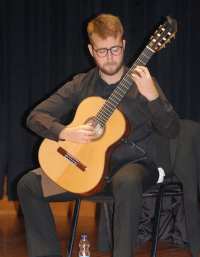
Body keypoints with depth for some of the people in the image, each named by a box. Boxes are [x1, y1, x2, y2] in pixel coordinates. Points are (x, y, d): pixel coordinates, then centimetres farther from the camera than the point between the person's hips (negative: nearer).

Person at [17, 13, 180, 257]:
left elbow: (172, 131, -13)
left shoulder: (141, 82, -5)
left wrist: (152, 95, -30)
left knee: (127, 181, -41)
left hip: (138, 163, -4)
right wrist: (65, 132, -19)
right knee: (28, 184, -5)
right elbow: (36, 116, 1)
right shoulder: (81, 85, 3)